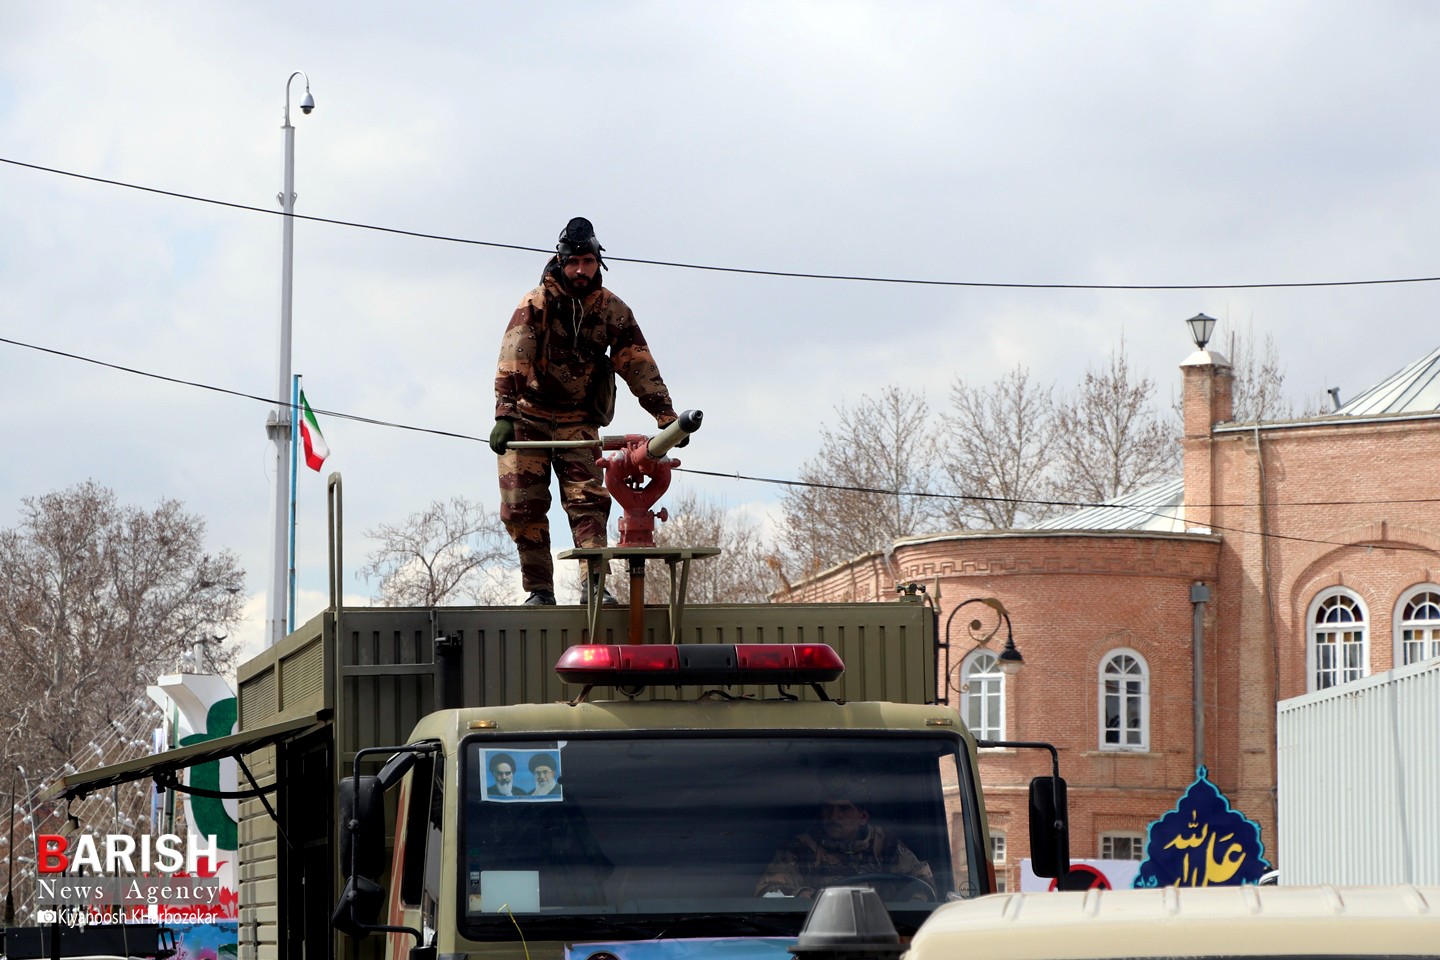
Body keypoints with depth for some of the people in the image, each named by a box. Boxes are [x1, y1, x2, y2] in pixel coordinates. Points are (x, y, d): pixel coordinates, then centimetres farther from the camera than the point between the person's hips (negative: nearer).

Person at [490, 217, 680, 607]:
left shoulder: (611, 310, -2)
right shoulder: (536, 304, -11)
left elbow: (639, 365, -1)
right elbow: (512, 360, -20)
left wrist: (665, 415, -9)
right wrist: (503, 416, -31)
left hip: (578, 420, 1)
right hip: (529, 416, -1)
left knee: (587, 499, -14)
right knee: (523, 505, -5)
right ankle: (539, 590, 3)